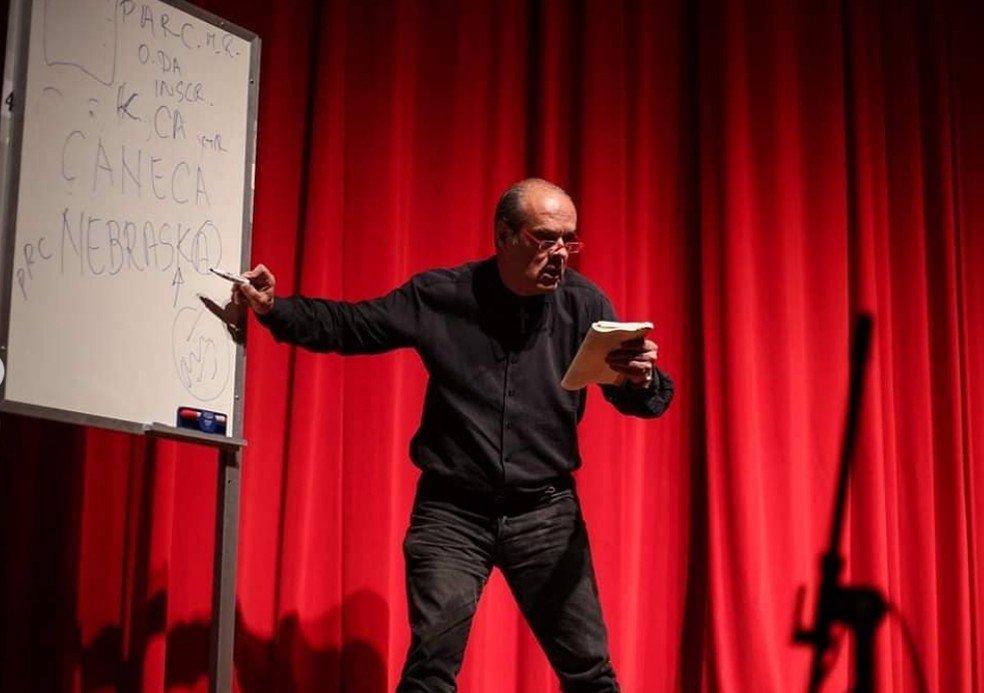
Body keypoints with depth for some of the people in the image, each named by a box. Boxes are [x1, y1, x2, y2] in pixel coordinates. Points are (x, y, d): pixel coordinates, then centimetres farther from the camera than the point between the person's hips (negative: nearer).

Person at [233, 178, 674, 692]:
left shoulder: (583, 303, -6)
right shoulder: (438, 296, -6)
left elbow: (639, 398, -5)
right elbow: (348, 325, 6)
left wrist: (641, 380, -28)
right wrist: (275, 309, -6)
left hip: (546, 512, 1)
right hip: (451, 512, -1)